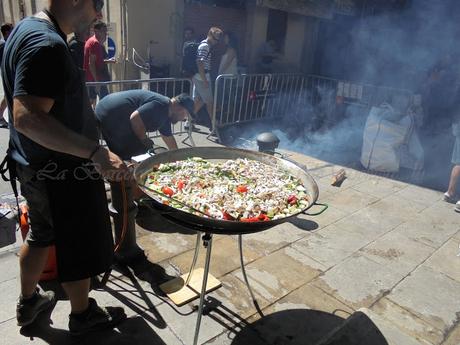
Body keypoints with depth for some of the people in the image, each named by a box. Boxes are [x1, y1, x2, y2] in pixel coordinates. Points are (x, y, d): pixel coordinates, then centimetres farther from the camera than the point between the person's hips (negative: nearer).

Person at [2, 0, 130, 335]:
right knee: (80, 246, 10)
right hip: (63, 172, -10)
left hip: (36, 166, 10)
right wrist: (95, 152, -38)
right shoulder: (47, 44, -25)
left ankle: (28, 302, 46)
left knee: (41, 234, 25)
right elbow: (27, 117, -34)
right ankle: (83, 314, 33)